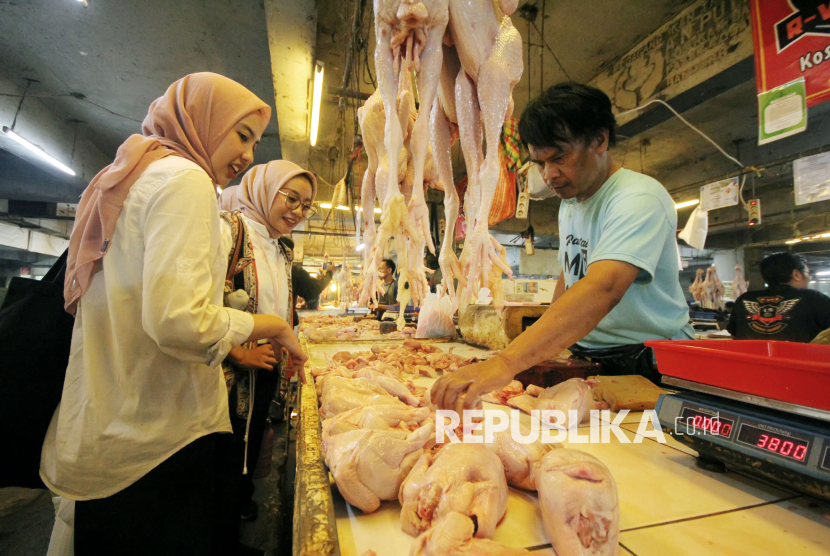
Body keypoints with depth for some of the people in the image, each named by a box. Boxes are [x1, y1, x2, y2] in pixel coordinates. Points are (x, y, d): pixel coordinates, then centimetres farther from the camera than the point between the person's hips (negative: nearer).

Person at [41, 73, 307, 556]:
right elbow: (179, 321, -28)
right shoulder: (185, 178, -15)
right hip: (159, 440, -9)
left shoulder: (130, 177, 14)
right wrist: (262, 325, -12)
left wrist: (234, 346, 13)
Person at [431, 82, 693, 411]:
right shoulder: (569, 203, 9)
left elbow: (603, 289, -36)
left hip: (648, 367, -6)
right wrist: (544, 341, 8)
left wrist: (507, 363, -47)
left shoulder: (640, 198, -19)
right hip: (589, 359, 6)